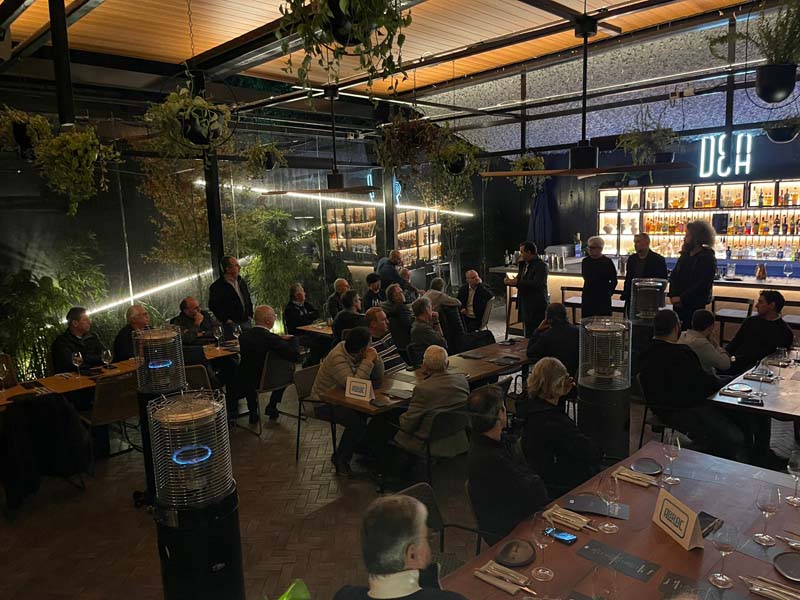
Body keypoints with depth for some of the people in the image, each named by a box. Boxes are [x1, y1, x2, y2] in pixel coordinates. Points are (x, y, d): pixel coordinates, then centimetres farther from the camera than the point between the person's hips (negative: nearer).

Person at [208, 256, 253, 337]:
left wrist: (250, 315, 12)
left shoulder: (242, 282, 12)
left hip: (246, 322, 6)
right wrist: (225, 319, -12)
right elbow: (213, 306, -9)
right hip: (231, 324, -6)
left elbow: (248, 299, 22)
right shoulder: (217, 287, -8)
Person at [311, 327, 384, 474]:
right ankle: (340, 459, -4)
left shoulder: (356, 353, -4)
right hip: (325, 403, -8)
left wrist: (376, 360, -19)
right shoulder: (337, 357, -28)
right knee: (357, 422, -27)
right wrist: (368, 362, -32)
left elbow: (377, 379, 0)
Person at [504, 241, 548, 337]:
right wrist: (510, 282, -1)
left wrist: (518, 282, -23)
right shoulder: (524, 265, 16)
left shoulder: (541, 266, -12)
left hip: (536, 308, -9)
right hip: (526, 306, 9)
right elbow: (520, 281, 21)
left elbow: (536, 284, -24)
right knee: (528, 336, 13)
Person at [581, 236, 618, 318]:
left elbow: (614, 281, 2)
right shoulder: (585, 261, 5)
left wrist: (609, 291, 0)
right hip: (587, 297, 4)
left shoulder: (607, 262, -5)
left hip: (603, 297, -3)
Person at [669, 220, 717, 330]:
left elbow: (702, 285, -15)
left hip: (695, 306, -6)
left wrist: (682, 298, -16)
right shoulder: (684, 255, 14)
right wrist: (673, 296, -5)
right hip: (678, 304, 6)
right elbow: (673, 276, 10)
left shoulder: (708, 258, -7)